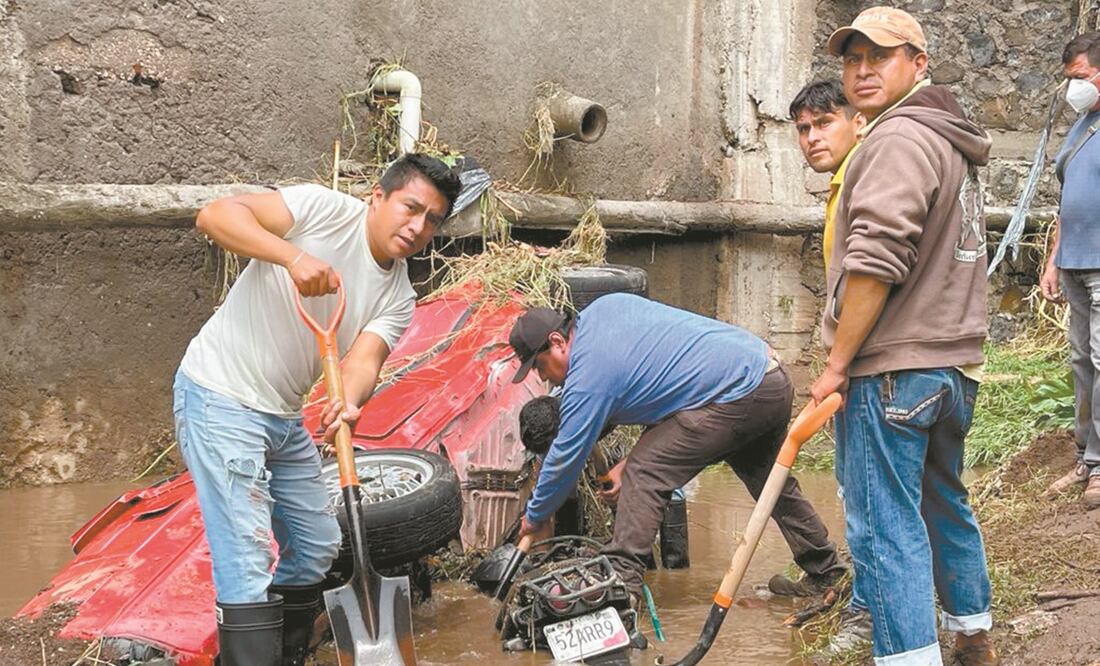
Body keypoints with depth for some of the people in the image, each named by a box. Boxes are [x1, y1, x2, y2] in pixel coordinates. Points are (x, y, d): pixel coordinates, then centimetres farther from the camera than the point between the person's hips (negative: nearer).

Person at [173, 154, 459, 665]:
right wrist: (293, 255, -38)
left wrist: (348, 403, -37)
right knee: (250, 561, -14)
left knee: (317, 548, 18)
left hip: (284, 414, 8)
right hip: (220, 397, -8)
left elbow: (363, 361, -14)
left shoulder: (398, 299, 3)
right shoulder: (326, 210, -15)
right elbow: (215, 215, -23)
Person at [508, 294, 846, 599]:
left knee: (644, 473, -9)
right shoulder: (606, 306, 10)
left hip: (738, 395, -10)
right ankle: (827, 572, 41)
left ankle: (621, 581, -8)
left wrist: (535, 519, 9)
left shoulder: (588, 377, -14)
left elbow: (565, 459, -7)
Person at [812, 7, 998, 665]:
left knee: (885, 527, -6)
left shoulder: (900, 138, -15)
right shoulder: (953, 141, 18)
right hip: (955, 366, 10)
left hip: (891, 369, -10)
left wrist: (836, 364, -16)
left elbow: (875, 261, -23)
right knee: (945, 502, 22)